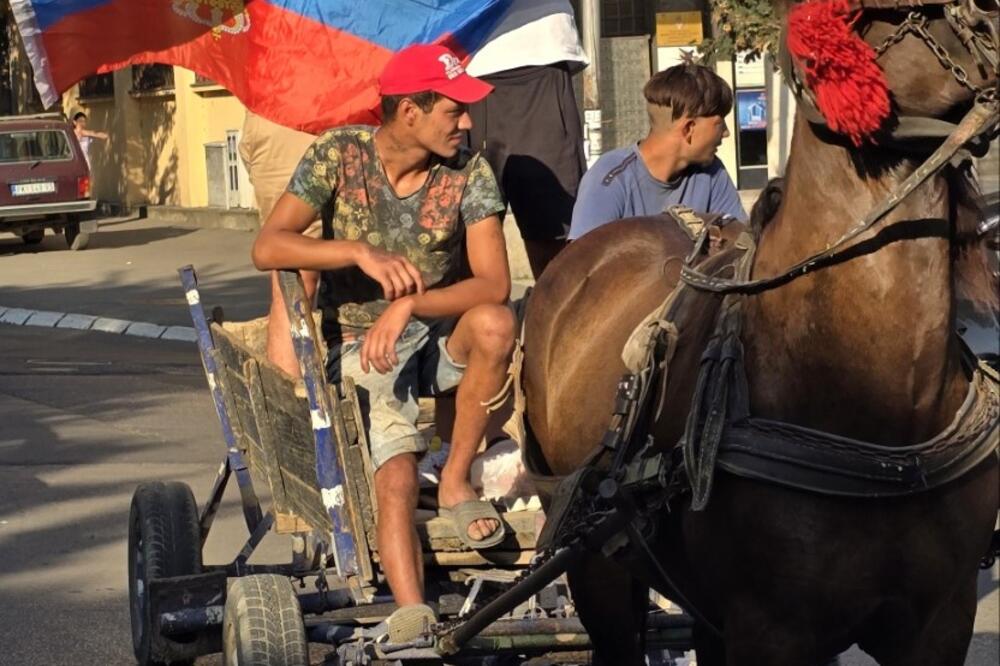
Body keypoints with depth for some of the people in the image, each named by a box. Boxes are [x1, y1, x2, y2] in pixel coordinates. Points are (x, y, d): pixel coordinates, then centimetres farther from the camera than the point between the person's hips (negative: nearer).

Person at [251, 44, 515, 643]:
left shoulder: (470, 173, -7)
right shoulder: (337, 155, -9)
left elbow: (495, 283, -16)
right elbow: (267, 248, -17)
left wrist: (408, 305, -31)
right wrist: (361, 252, -31)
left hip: (440, 334, 2)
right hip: (363, 348, -1)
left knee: (495, 323, -33)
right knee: (397, 479, -24)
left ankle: (458, 482, -16)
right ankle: (413, 618, -29)